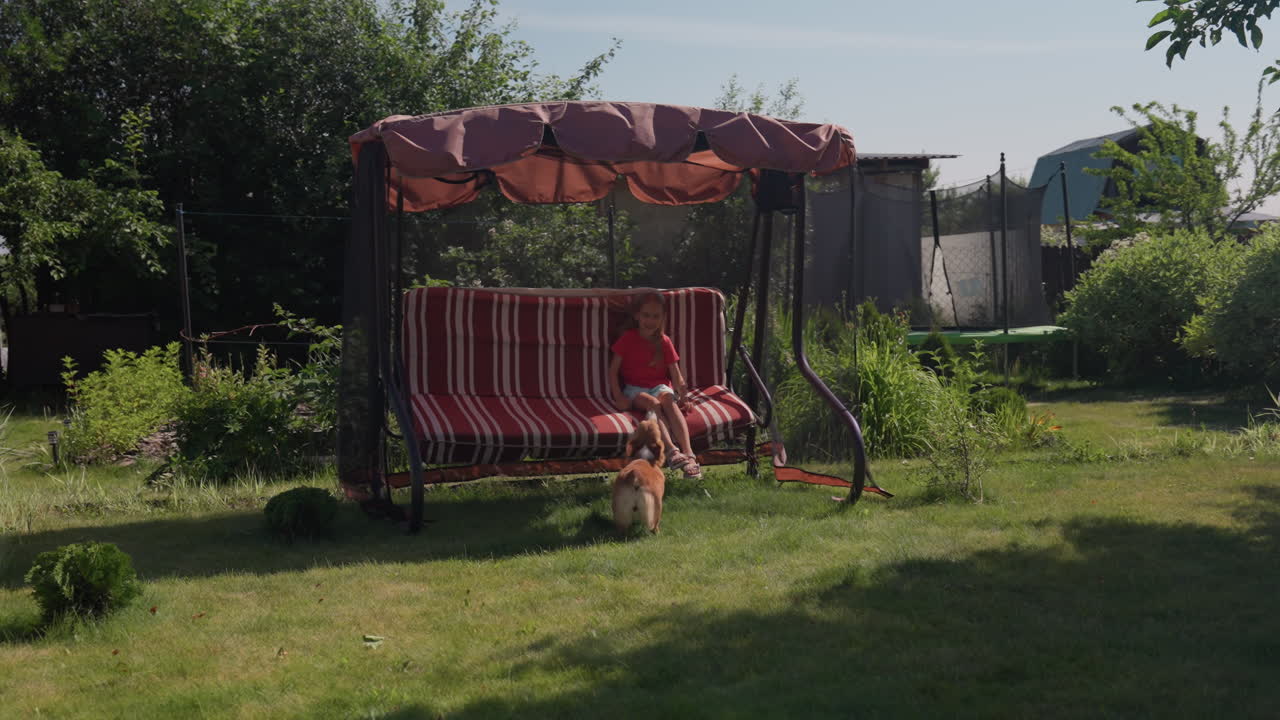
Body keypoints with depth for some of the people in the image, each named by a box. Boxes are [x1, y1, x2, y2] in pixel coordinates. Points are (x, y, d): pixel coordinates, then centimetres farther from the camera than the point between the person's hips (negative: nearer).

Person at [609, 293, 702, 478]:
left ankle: (688, 453, -51)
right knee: (652, 402, -35)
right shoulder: (628, 338, 4)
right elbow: (613, 369, 1)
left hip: (660, 386, 1)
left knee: (668, 399, -34)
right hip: (634, 389, -1)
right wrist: (618, 396, -13)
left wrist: (682, 392, -16)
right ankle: (672, 450, -53)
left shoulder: (664, 342, 8)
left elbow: (675, 374, 4)